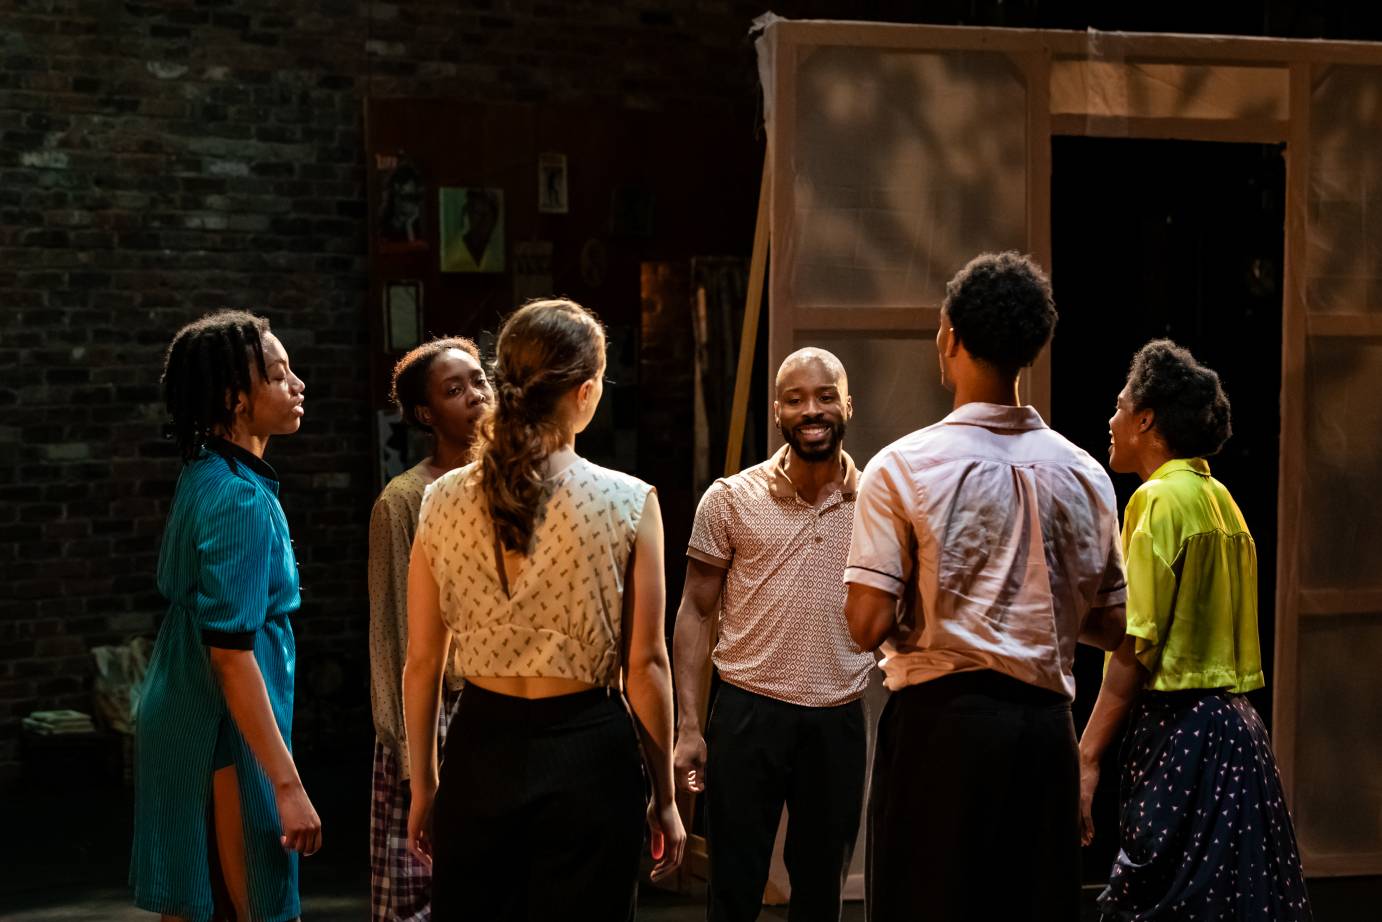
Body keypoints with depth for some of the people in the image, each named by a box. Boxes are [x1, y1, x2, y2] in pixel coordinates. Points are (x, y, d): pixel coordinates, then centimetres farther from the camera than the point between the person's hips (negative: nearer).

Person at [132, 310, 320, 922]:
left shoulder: (204, 477, 9)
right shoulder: (240, 499, -20)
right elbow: (231, 653, -24)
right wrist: (289, 786, -24)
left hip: (179, 724, 9)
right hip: (226, 735, -9)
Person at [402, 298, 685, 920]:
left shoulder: (443, 501, -1)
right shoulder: (629, 503, -9)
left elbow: (422, 664, 3)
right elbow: (645, 665, -6)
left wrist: (423, 786, 14)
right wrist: (663, 797, 4)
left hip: (480, 754, 3)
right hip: (589, 755, -2)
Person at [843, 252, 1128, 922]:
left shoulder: (903, 467, -8)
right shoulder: (1083, 473, 5)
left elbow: (867, 625, -12)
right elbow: (1110, 626, 11)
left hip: (940, 721, -4)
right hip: (1045, 721, 4)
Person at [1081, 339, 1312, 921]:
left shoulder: (1161, 498, -10)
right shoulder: (1221, 498, 15)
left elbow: (1135, 647, -17)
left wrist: (1087, 757, -17)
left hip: (1181, 733, -9)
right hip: (1234, 724, 9)